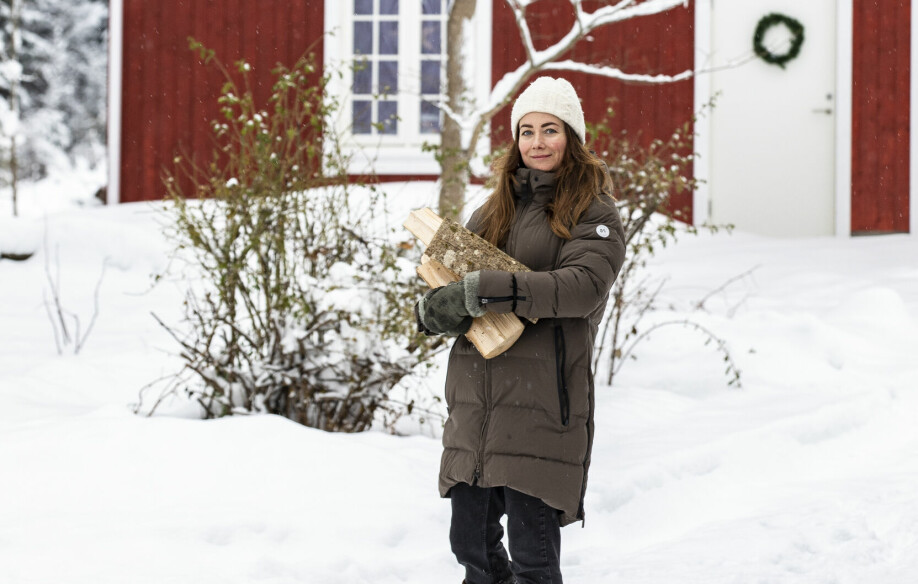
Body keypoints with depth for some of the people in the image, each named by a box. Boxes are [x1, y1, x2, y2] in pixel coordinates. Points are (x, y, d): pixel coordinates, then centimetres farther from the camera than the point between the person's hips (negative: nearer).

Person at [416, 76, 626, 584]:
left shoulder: (593, 212, 1)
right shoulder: (496, 209, 19)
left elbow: (583, 285, -16)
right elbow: (451, 274, 14)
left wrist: (486, 290, -23)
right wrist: (433, 308, -11)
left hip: (541, 398, -6)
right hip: (474, 394, 6)